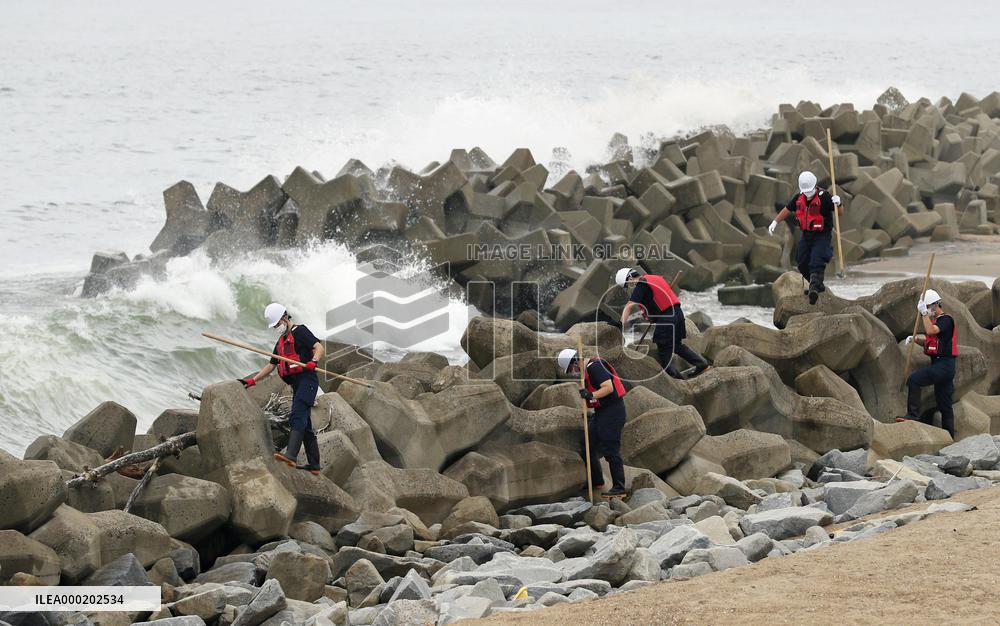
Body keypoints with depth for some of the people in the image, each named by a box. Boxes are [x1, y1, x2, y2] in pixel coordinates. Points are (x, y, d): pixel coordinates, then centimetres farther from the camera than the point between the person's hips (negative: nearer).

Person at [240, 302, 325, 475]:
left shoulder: (300, 331, 0)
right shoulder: (281, 341, 25)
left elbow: (319, 347, -12)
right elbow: (271, 366, 29)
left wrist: (314, 361, -31)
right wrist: (253, 380, 23)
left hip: (307, 379, -9)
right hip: (296, 383, 9)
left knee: (297, 417, -22)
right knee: (305, 424, 7)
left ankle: (291, 455, -36)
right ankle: (314, 465, 9)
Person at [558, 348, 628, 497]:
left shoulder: (595, 367, -18)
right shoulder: (586, 370, 14)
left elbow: (608, 387, -27)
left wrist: (591, 395, -36)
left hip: (612, 411, -11)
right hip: (601, 412, 11)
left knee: (611, 450, -9)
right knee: (589, 446, 14)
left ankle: (619, 488, -5)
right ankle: (596, 481, 25)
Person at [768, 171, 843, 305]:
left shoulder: (823, 197, -17)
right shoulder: (799, 198, 2)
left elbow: (840, 213, -18)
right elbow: (787, 209, 18)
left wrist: (838, 204, -39)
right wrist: (775, 222, 17)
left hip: (822, 236, -7)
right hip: (807, 235, 7)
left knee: (816, 263, -21)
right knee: (802, 264, 9)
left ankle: (814, 290, -29)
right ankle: (818, 285, 27)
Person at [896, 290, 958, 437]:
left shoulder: (946, 319, -10)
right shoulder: (935, 321, 21)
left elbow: (930, 331, -28)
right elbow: (928, 341, 28)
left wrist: (924, 313, -22)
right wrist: (915, 338, 9)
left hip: (944, 365, -11)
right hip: (939, 365, 11)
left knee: (914, 380, -23)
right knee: (944, 404, 12)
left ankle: (912, 414, -26)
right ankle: (949, 437, 15)